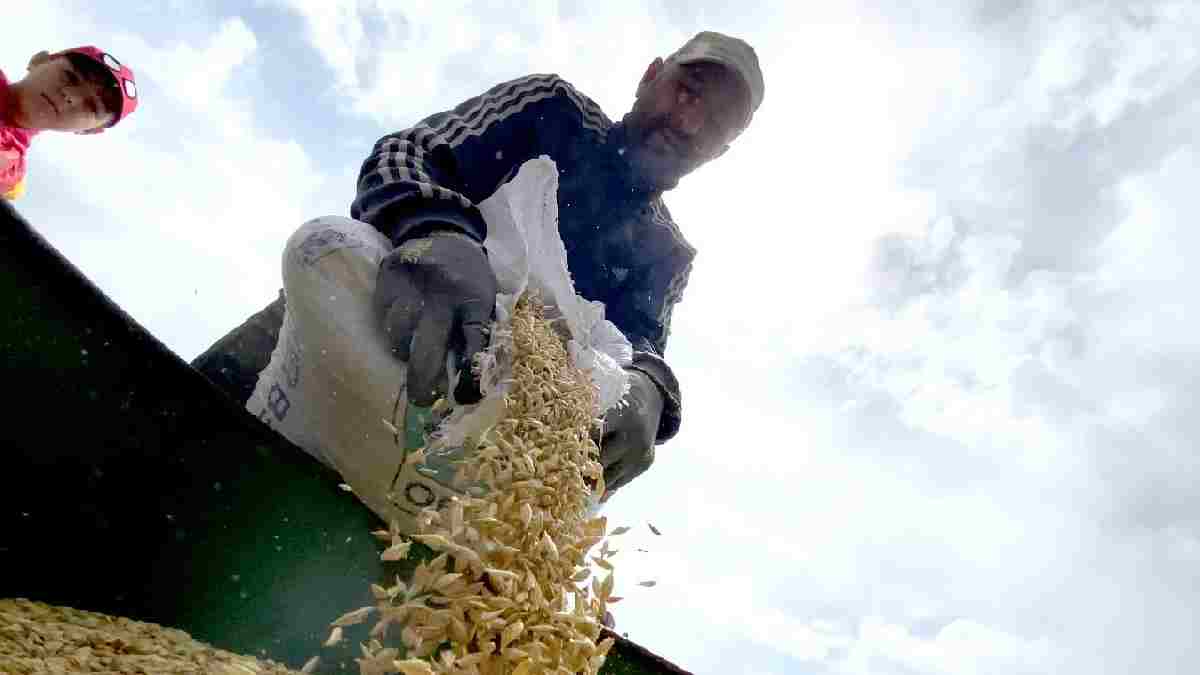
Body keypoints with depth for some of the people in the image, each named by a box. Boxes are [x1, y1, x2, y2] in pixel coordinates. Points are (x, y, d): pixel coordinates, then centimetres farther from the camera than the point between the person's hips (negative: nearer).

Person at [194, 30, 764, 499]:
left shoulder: (664, 256, 13)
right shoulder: (554, 108, 4)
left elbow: (638, 346, -3)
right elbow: (405, 152, -9)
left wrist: (644, 390, -30)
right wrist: (440, 233, -34)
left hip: (468, 420, 2)